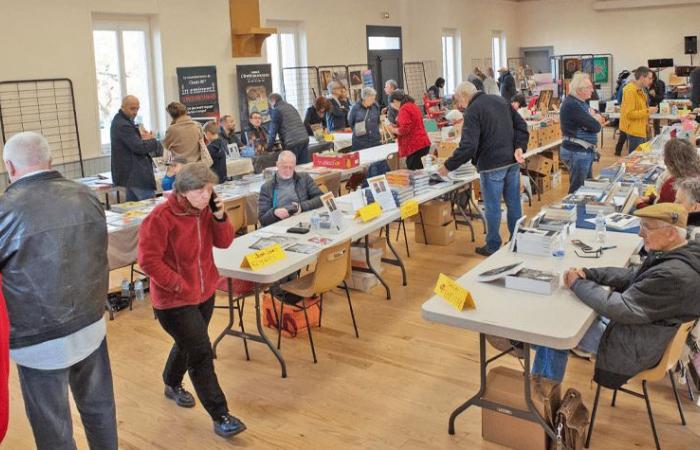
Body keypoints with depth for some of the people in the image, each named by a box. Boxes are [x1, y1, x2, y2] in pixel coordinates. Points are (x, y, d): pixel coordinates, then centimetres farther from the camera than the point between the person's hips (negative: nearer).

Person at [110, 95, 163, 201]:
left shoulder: (120, 121, 16)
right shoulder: (123, 125, -18)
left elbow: (134, 141, 19)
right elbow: (139, 147, -20)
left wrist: (144, 138, -2)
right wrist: (154, 142, -5)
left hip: (130, 175, 11)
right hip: (134, 175, -11)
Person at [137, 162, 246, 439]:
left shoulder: (204, 209, 0)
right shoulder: (160, 218, -23)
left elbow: (224, 242, 0)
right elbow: (148, 261, -23)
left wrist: (220, 217, -17)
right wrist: (179, 285, -21)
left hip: (205, 292, 8)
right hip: (174, 300, -7)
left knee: (188, 344, 24)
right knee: (202, 354, -7)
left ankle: (172, 385, 52)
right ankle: (221, 418, 1)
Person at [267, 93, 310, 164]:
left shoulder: (276, 110, 1)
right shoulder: (291, 107, 23)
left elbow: (273, 131, -3)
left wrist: (269, 147, 3)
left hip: (292, 143, -7)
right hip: (304, 139, 7)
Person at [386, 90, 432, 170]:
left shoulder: (404, 109, -12)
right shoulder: (412, 105, 17)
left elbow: (404, 130, -20)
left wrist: (393, 130, -2)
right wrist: (396, 127, 20)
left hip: (415, 146, -10)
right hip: (423, 144, 10)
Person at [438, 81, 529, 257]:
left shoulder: (473, 111, -13)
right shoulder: (500, 100, 10)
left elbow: (468, 147, -22)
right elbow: (521, 125, 9)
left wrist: (448, 166, -15)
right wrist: (519, 147, 0)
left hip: (492, 165, -7)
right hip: (512, 162, 7)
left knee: (492, 207, 4)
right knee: (514, 203, 14)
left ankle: (493, 246, 14)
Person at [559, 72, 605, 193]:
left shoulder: (580, 102, 11)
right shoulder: (572, 105, -21)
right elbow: (595, 127, -23)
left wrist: (595, 119, -8)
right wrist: (596, 119, 0)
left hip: (585, 150, 10)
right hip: (577, 152, -10)